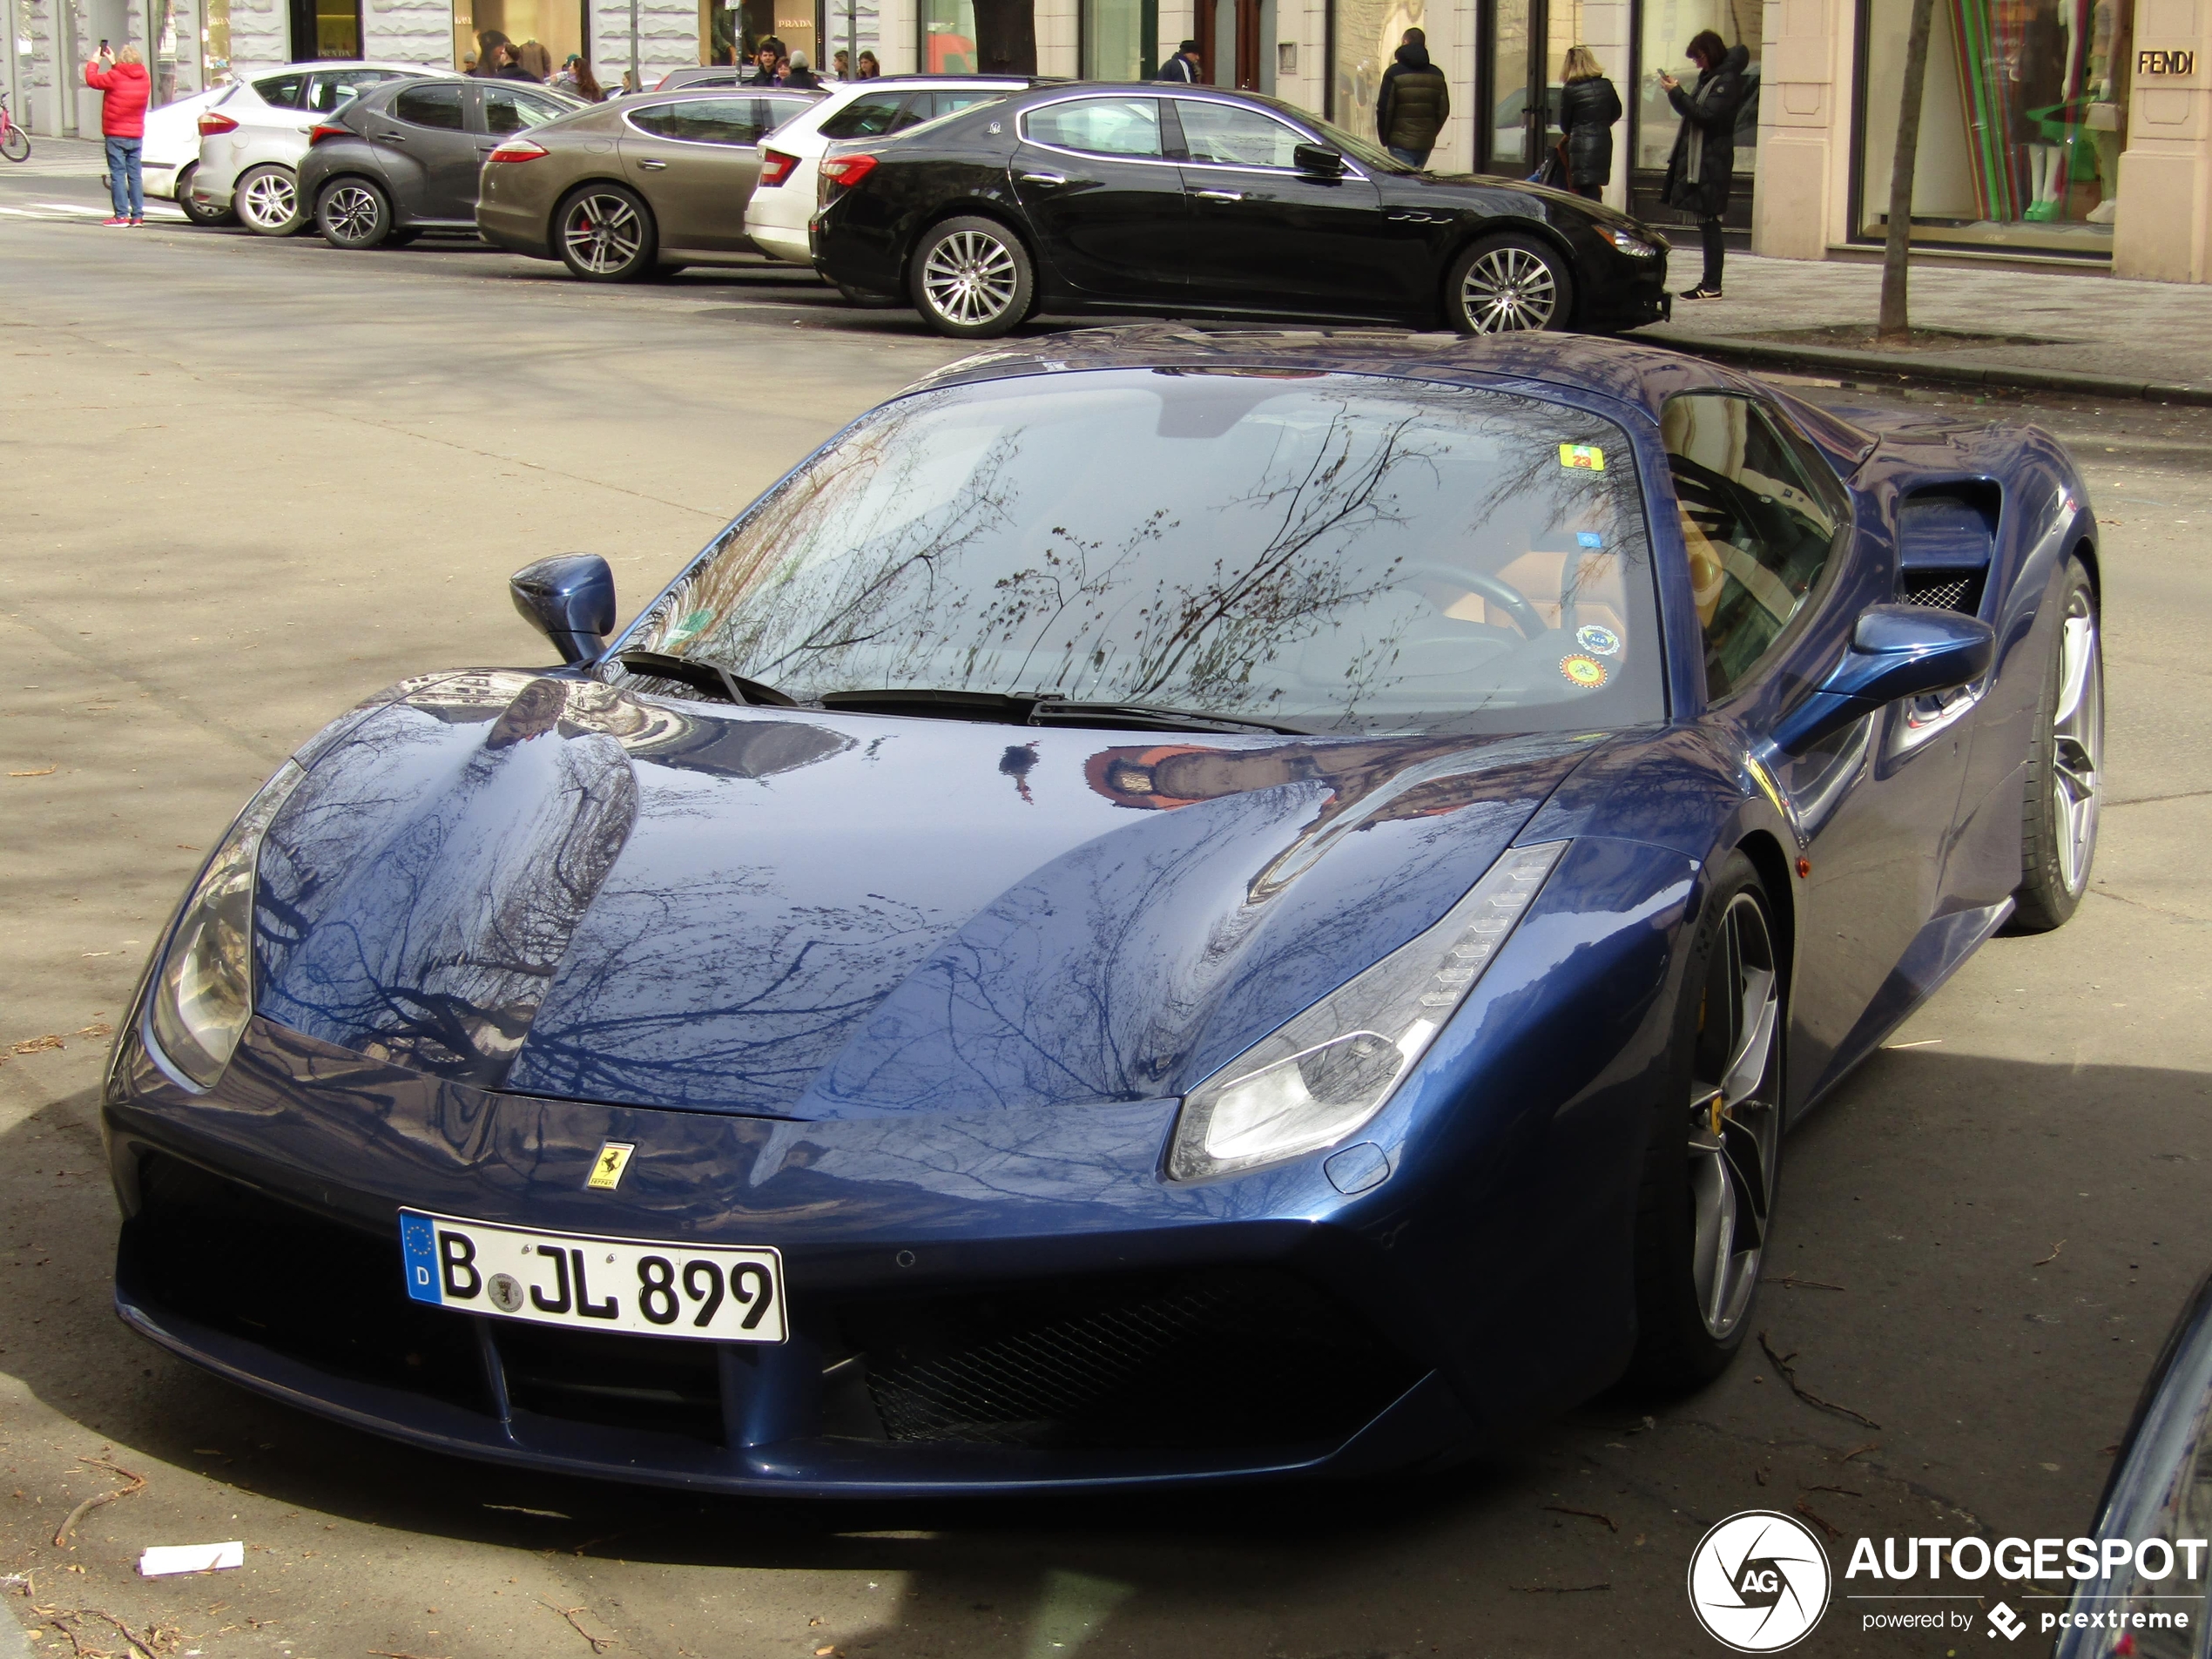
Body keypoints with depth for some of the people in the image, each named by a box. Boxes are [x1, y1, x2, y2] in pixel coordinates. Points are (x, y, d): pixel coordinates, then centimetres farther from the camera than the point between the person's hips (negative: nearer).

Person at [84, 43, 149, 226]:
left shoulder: (115, 77, -13)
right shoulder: (144, 79, 4)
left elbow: (92, 79, 0)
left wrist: (95, 61, 15)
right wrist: (113, 63, 28)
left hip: (116, 136, -5)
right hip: (136, 135, 5)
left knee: (118, 175, -3)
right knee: (135, 175, 7)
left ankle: (122, 215, -8)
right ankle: (138, 215, 5)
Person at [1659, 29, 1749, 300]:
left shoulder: (1727, 81, -12)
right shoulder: (1708, 78, 16)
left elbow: (1706, 115, -22)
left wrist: (1677, 93, -21)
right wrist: (1676, 92, 10)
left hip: (1712, 162, -9)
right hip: (1696, 159, 9)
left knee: (1708, 223, -8)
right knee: (1705, 224, 11)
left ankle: (1712, 286, -7)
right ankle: (1709, 281, 15)